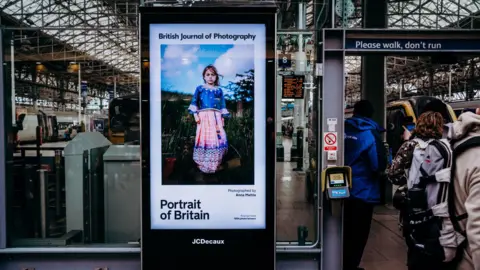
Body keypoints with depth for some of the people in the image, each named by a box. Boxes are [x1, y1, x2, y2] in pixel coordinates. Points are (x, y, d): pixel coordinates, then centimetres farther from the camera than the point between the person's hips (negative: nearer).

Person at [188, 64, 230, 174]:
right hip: (204, 116, -2)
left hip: (216, 117, 2)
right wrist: (195, 114, -4)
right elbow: (194, 102, 6)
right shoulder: (200, 88, 8)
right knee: (204, 138, -5)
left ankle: (215, 163, 4)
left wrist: (223, 117, 6)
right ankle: (204, 164, 3)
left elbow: (222, 105, 12)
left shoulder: (219, 90, 12)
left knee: (218, 138, -6)